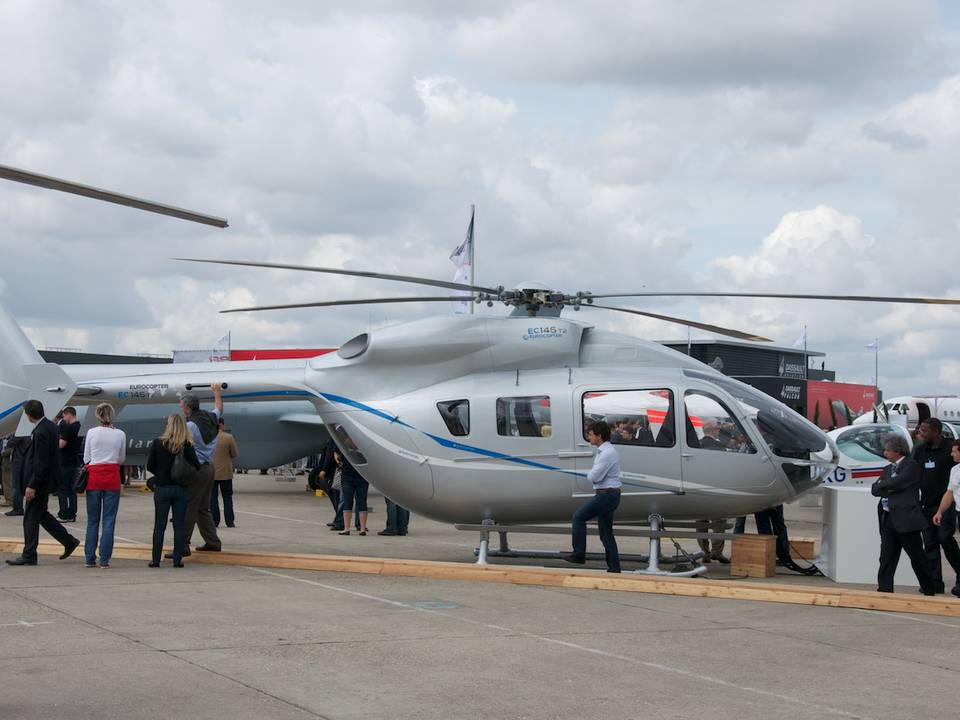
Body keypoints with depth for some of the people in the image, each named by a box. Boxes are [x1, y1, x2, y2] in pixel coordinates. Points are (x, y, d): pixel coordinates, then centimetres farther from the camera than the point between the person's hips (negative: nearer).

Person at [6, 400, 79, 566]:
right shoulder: (50, 426, 8)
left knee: (31, 518, -1)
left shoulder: (41, 432, -22)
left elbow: (41, 462, -24)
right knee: (41, 514, 19)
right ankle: (68, 541, 21)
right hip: (45, 481, 10)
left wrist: (32, 485, -21)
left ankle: (29, 555, 6)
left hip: (40, 481, -10)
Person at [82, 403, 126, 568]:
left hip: (94, 477, 0)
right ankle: (104, 559, -1)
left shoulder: (92, 433, -3)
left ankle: (90, 558, 10)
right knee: (109, 520, 3)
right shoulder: (120, 434, -1)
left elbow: (86, 459, 4)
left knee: (92, 519, 10)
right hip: (112, 477, 0)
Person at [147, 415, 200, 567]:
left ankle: (155, 559, 7)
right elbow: (196, 467, -7)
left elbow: (150, 466, -2)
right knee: (180, 525, 5)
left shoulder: (157, 443, -6)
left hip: (162, 488, 0)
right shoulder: (187, 445, -6)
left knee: (159, 525, 7)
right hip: (181, 489, 0)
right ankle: (177, 559, 4)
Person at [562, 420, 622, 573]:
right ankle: (614, 569, 10)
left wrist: (589, 474, 1)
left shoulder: (607, 453, -16)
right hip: (608, 495, 10)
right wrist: (592, 474, 2)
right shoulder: (603, 451, 17)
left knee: (579, 517, -10)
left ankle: (578, 554, -8)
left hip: (607, 495, -10)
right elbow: (595, 476, 23)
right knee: (606, 533, 10)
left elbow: (594, 477, -19)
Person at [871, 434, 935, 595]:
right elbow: (875, 490, 11)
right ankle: (884, 589, 3)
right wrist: (888, 489, -7)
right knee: (886, 557, 2)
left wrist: (882, 484, 0)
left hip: (906, 518, -7)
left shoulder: (911, 465, -4)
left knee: (917, 556, 3)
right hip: (888, 519, 7)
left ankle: (929, 589, 16)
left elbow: (897, 483, -17)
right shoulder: (888, 469, 19)